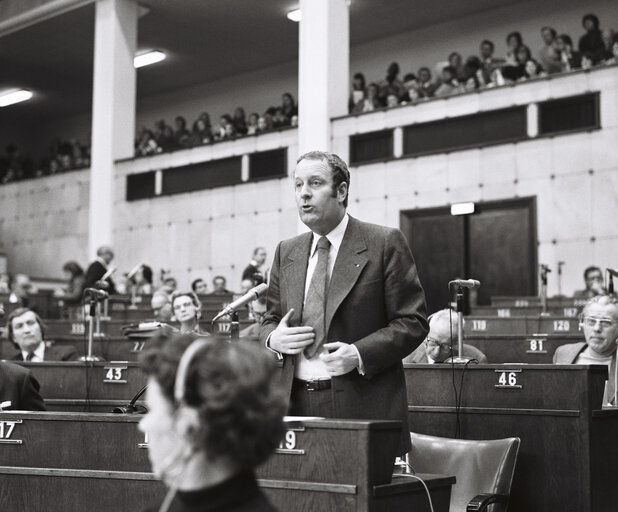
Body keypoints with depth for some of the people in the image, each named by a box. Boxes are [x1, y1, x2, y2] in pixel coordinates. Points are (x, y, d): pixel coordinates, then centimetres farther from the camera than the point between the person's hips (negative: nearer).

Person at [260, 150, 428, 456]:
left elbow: (412, 322, -5)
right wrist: (273, 339, -3)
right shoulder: (286, 253, 15)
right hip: (296, 405, 4)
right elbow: (270, 319, 21)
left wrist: (359, 354, -17)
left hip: (363, 407, -4)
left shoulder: (385, 244, -2)